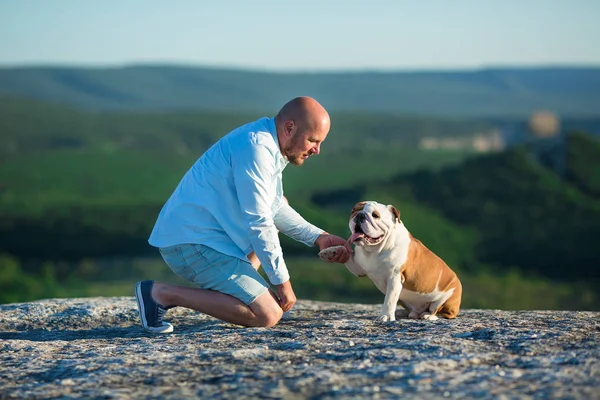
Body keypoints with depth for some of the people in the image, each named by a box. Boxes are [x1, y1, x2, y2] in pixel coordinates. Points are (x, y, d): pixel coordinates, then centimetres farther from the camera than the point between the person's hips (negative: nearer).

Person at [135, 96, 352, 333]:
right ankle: (163, 293, -13)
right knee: (269, 315, -16)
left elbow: (275, 209, 23)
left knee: (278, 207, 26)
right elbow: (258, 222, -19)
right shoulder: (256, 148, -18)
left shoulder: (268, 144, 14)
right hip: (193, 243, -11)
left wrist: (319, 238, 13)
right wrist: (282, 281, -12)